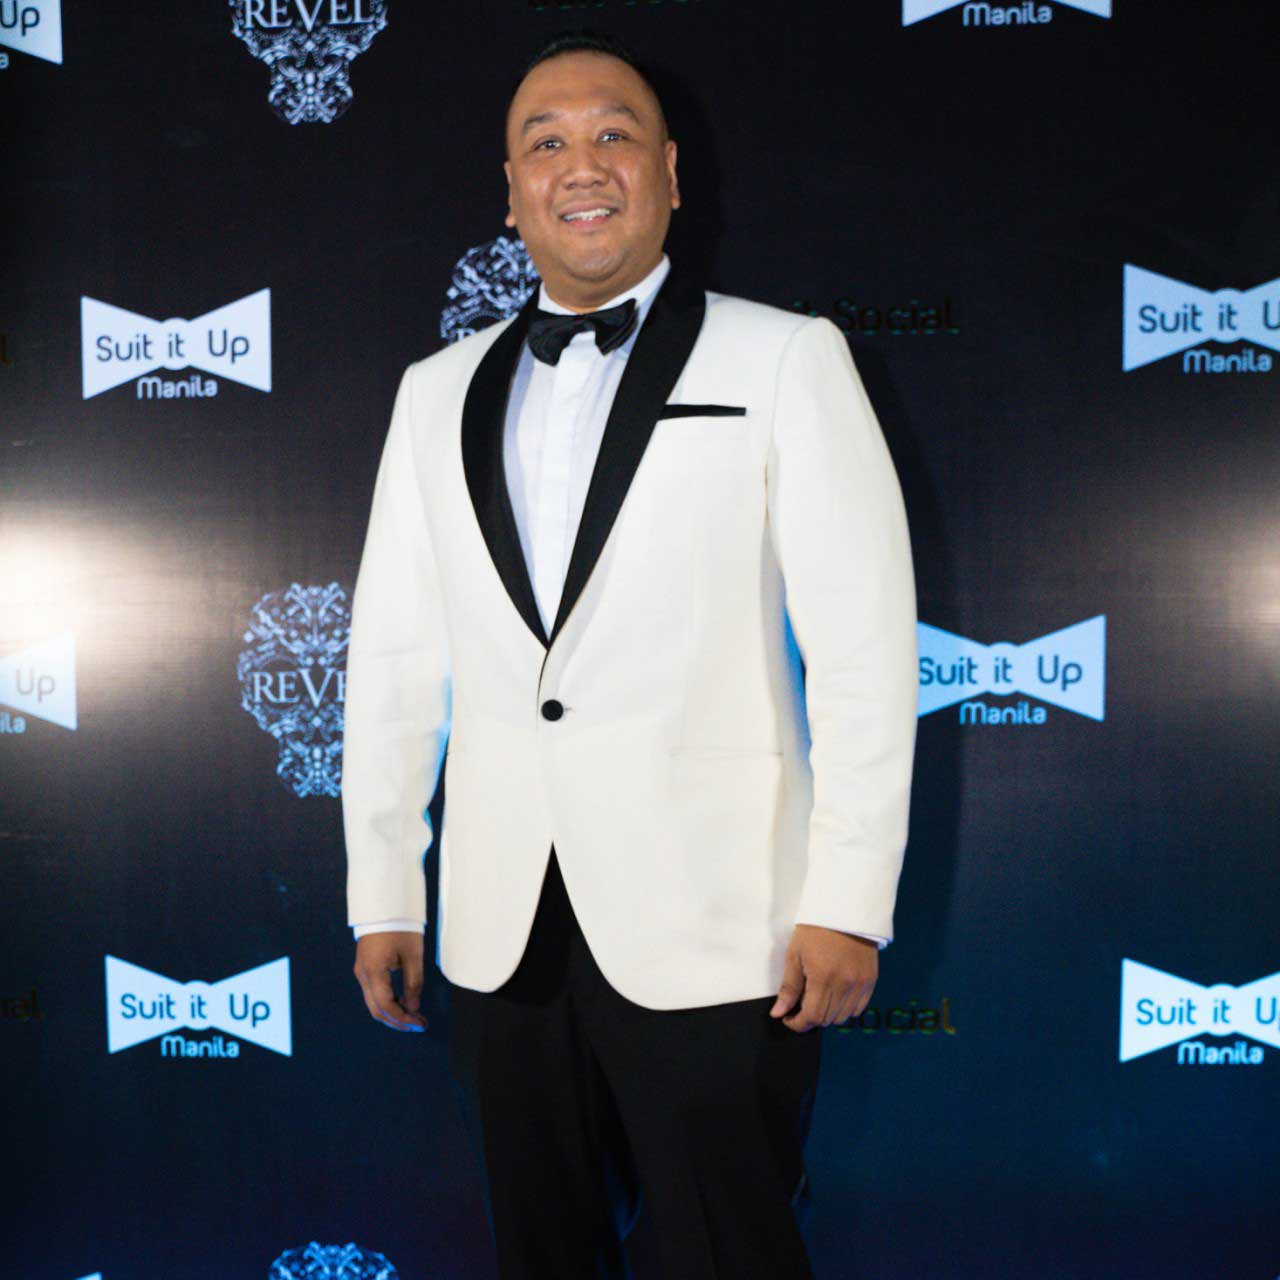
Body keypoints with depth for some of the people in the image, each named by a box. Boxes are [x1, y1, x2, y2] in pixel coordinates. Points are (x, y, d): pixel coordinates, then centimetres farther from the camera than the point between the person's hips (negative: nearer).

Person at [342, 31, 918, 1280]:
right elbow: (393, 655, 12)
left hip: (712, 934, -3)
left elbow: (862, 644, -4)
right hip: (502, 935, 4)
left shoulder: (785, 360, 1)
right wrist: (383, 897, 10)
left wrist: (849, 903, -9)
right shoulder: (438, 393, 12)